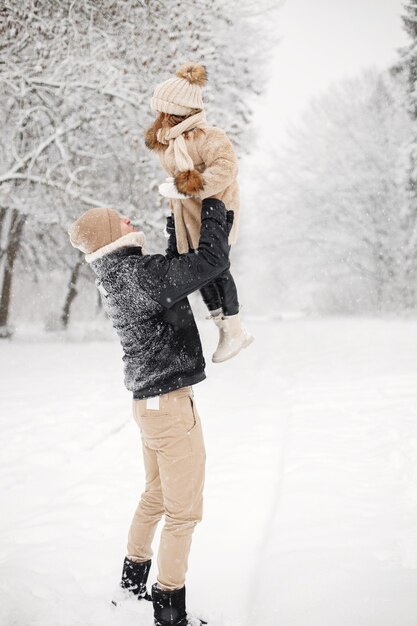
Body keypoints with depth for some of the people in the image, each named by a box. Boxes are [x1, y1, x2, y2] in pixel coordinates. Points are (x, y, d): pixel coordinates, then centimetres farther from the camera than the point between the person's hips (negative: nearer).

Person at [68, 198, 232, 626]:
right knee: (184, 511, 1)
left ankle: (133, 579, 38)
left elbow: (175, 272, 22)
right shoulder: (138, 273, -22)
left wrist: (177, 230, 17)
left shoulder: (116, 277, 6)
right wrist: (213, 207, -10)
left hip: (148, 400, 10)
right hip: (170, 403, -10)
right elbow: (212, 262, -23)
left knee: (155, 496, 24)